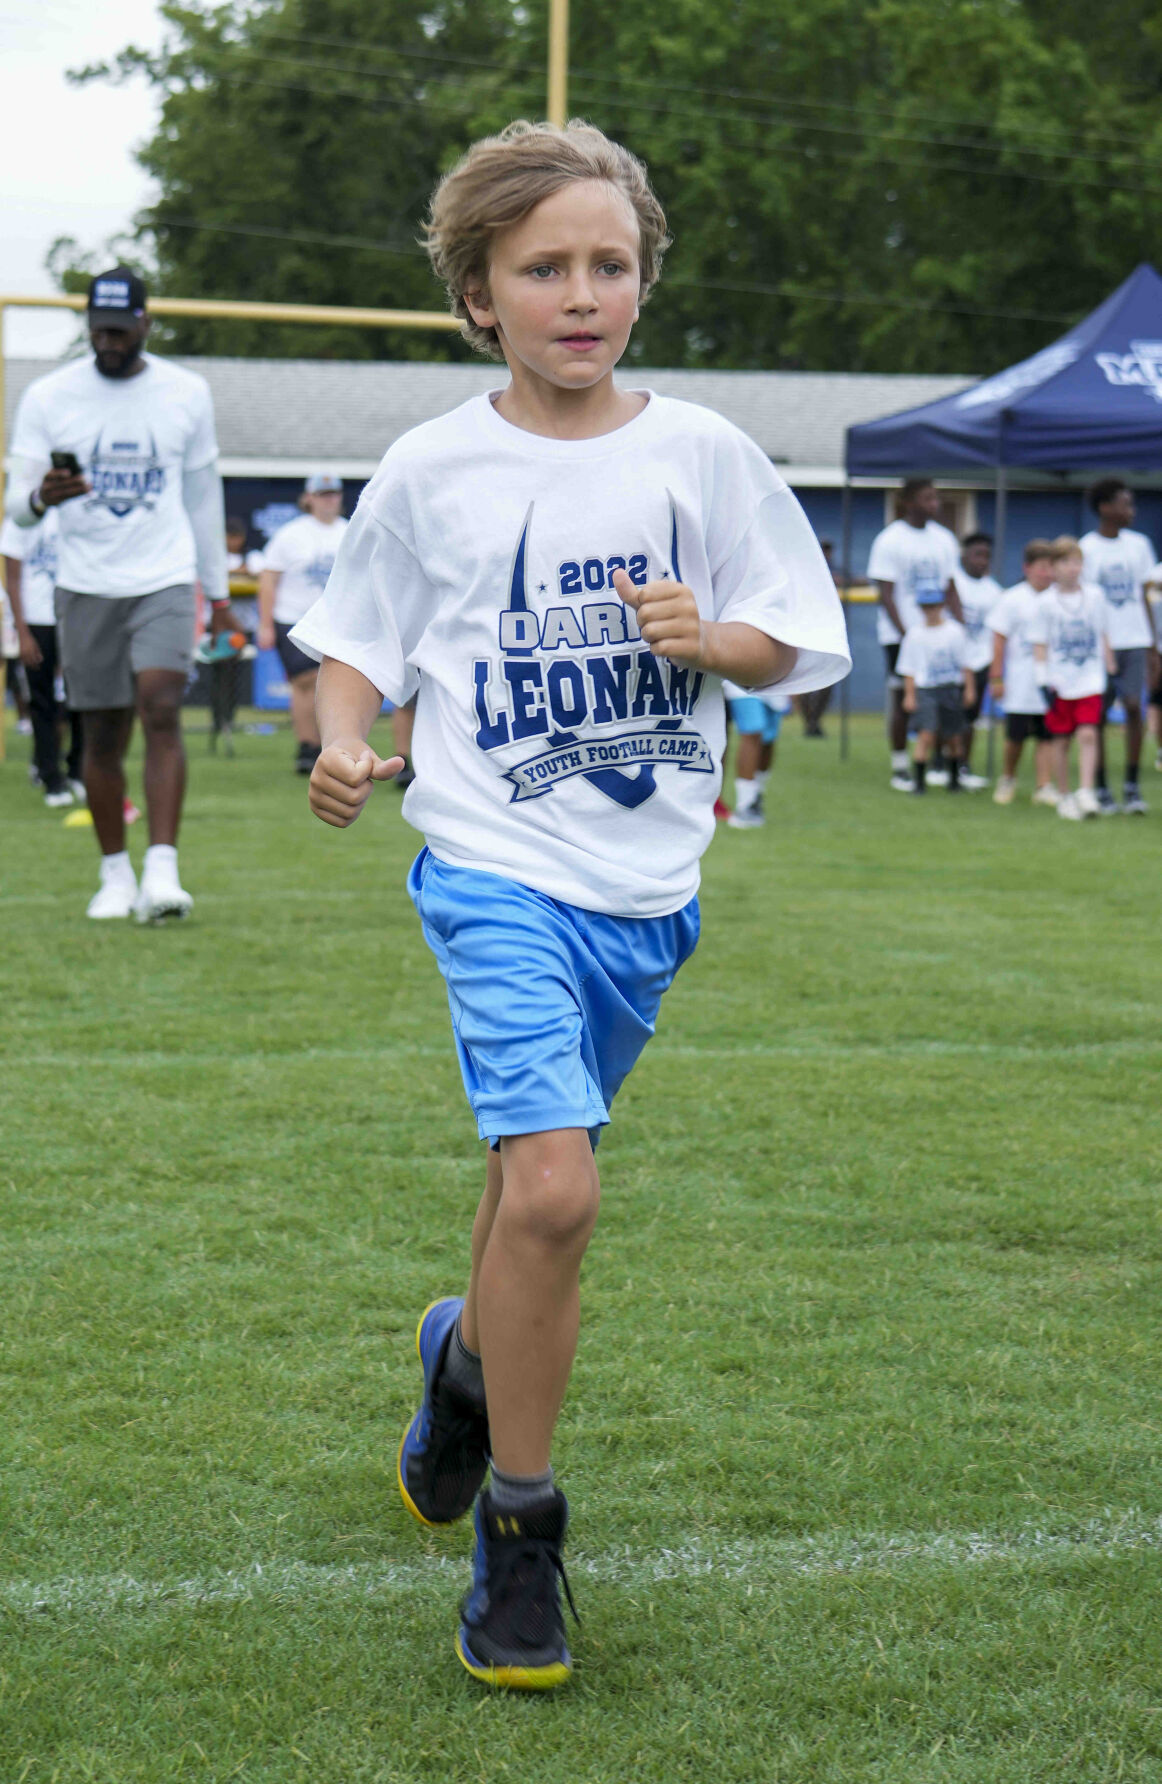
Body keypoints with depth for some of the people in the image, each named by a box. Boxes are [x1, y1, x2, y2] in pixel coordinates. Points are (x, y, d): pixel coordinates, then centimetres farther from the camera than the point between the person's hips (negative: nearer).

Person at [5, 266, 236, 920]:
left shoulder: (187, 393, 4)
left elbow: (203, 493, 14)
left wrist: (218, 589, 16)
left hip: (165, 580, -1)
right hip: (86, 588, 1)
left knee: (162, 712, -17)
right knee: (103, 736, 4)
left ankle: (163, 871, -21)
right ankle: (116, 875, 17)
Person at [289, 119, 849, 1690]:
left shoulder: (698, 452, 2)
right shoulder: (434, 471, -1)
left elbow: (794, 638, 7)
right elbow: (359, 636, 8)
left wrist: (706, 638, -14)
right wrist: (345, 740, -11)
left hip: (647, 881, 3)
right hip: (497, 866, -3)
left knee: (540, 1174, 17)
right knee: (552, 1186, -19)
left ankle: (469, 1354, 50)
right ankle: (518, 1528, -2)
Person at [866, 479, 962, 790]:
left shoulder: (944, 539, 10)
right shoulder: (889, 540, -7)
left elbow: (951, 590, 13)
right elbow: (886, 595, -9)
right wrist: (905, 634, -15)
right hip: (899, 634, -4)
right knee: (902, 702, -1)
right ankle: (899, 769, 7)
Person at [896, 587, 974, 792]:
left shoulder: (955, 631, 1)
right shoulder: (914, 633, 3)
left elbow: (965, 664, 6)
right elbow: (908, 669, 6)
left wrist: (969, 689, 2)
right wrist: (909, 695, 1)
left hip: (951, 689, 1)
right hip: (925, 690, -1)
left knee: (953, 738, 7)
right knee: (926, 735, -14)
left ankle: (954, 779, 24)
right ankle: (918, 780, -10)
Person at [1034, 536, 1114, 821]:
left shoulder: (1095, 596, 4)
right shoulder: (1046, 603, -1)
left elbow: (1103, 637, 13)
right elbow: (1041, 645, 1)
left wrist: (1110, 670, 12)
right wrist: (1044, 681, -6)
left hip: (1090, 680, 1)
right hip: (1060, 683, -1)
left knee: (1088, 735, -12)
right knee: (1061, 741, 5)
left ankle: (1087, 792, -13)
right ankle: (1064, 797, 15)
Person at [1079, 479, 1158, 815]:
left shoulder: (1139, 545, 9)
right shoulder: (1086, 548, -2)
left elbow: (1144, 599, 13)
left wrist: (1153, 648, 11)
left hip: (1135, 640, 2)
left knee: (1135, 706, -9)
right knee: (1098, 715, 1)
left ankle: (1132, 787, -3)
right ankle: (1101, 790, 10)